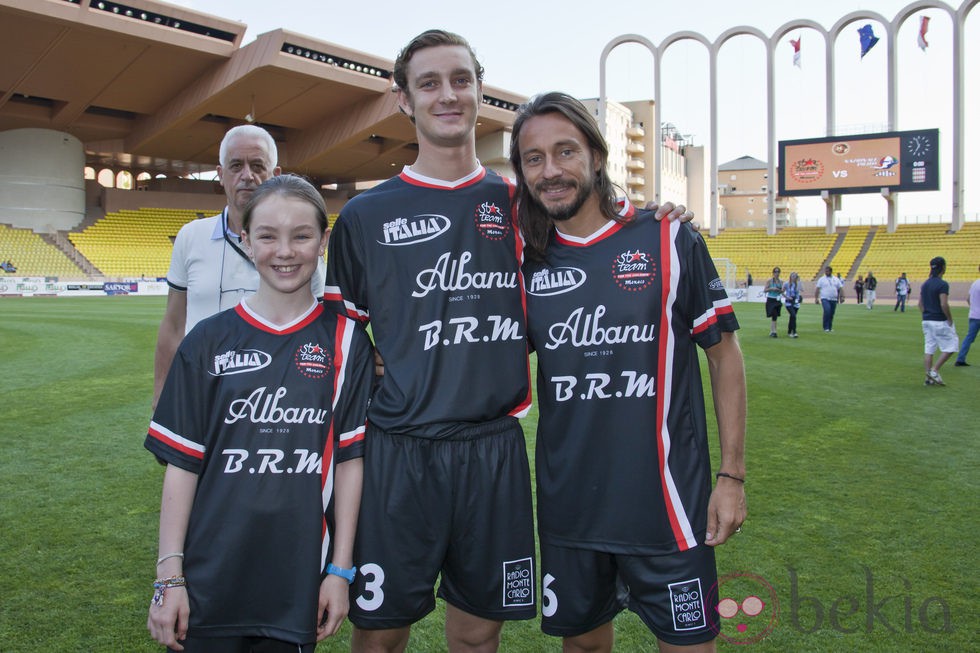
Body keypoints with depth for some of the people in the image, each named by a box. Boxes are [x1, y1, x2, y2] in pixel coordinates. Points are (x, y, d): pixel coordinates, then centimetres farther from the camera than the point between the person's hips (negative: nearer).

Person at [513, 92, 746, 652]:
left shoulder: (668, 241, -7)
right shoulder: (528, 263, 2)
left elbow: (725, 353, -2)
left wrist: (733, 475, -5)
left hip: (666, 501, -3)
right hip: (567, 505, 3)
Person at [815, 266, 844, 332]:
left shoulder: (836, 279, 11)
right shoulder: (821, 279, 3)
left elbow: (840, 289, 10)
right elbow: (818, 289, 1)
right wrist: (816, 298, -6)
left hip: (834, 299, 3)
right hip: (825, 299, -3)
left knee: (831, 314, 6)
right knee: (827, 311, -22)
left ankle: (830, 328, 19)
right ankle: (826, 328, -16)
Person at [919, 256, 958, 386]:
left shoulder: (925, 284, 9)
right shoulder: (942, 284, -14)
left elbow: (920, 304, 12)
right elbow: (944, 305, -20)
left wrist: (925, 317, 17)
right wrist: (950, 320, -10)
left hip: (927, 321, 8)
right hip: (940, 322, -8)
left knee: (929, 349, 9)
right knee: (950, 346, 3)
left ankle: (929, 377, 10)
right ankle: (934, 370, -5)